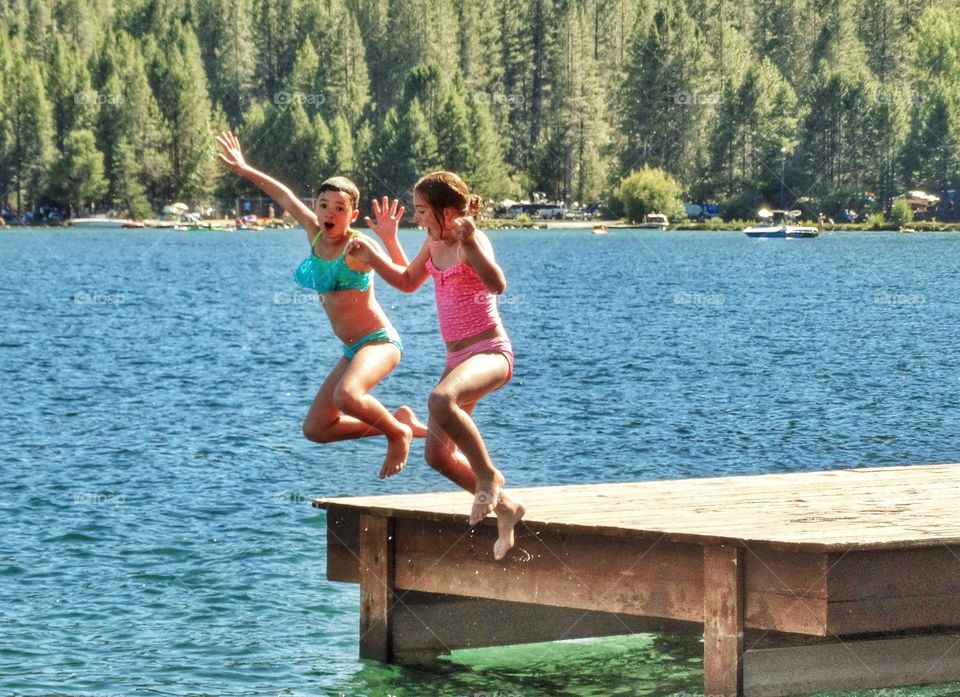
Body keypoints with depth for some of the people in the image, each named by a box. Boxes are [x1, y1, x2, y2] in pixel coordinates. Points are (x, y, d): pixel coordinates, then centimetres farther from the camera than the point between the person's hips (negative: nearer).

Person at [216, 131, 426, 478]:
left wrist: (390, 239, -45)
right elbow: (285, 196, 20)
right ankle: (401, 421, 19)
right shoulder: (315, 233, 4)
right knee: (315, 429, 9)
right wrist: (244, 169, 28)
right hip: (352, 349, 9)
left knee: (346, 395, -37)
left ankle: (398, 433, -9)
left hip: (379, 341, -9)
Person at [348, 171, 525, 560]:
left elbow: (497, 285, -33)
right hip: (457, 356, 9)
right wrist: (373, 256, 18)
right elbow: (408, 281, 30)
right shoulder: (434, 243, 11)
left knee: (441, 400, -40)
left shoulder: (472, 240, -14)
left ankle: (489, 475, -22)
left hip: (490, 351, -9)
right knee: (437, 454, 4)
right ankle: (503, 507, 23)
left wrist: (470, 242, -42)